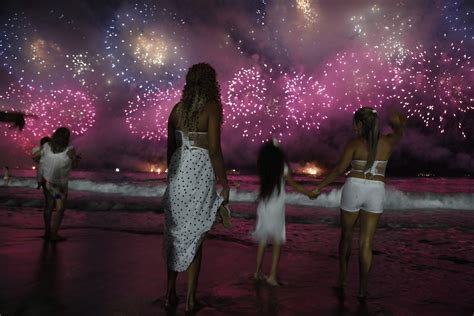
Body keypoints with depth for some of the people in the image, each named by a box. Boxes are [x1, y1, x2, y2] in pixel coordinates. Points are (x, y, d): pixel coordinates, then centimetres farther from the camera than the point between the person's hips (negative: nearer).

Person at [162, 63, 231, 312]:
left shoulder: (177, 108, 7)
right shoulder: (212, 107, -9)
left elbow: (170, 148, 10)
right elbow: (214, 150, -15)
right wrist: (224, 183, -8)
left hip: (179, 171, 5)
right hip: (200, 173, -4)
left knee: (175, 233, 14)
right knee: (194, 235, 5)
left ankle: (171, 292, 23)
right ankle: (190, 298, 13)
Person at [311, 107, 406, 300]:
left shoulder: (354, 144, -7)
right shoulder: (388, 142, 2)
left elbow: (339, 170, -8)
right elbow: (399, 132, 24)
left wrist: (319, 187, 0)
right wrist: (397, 124, 44)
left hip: (354, 189, -2)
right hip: (376, 192, 2)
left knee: (346, 235, 16)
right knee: (366, 243, 4)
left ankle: (342, 280, 25)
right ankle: (362, 290, 7)